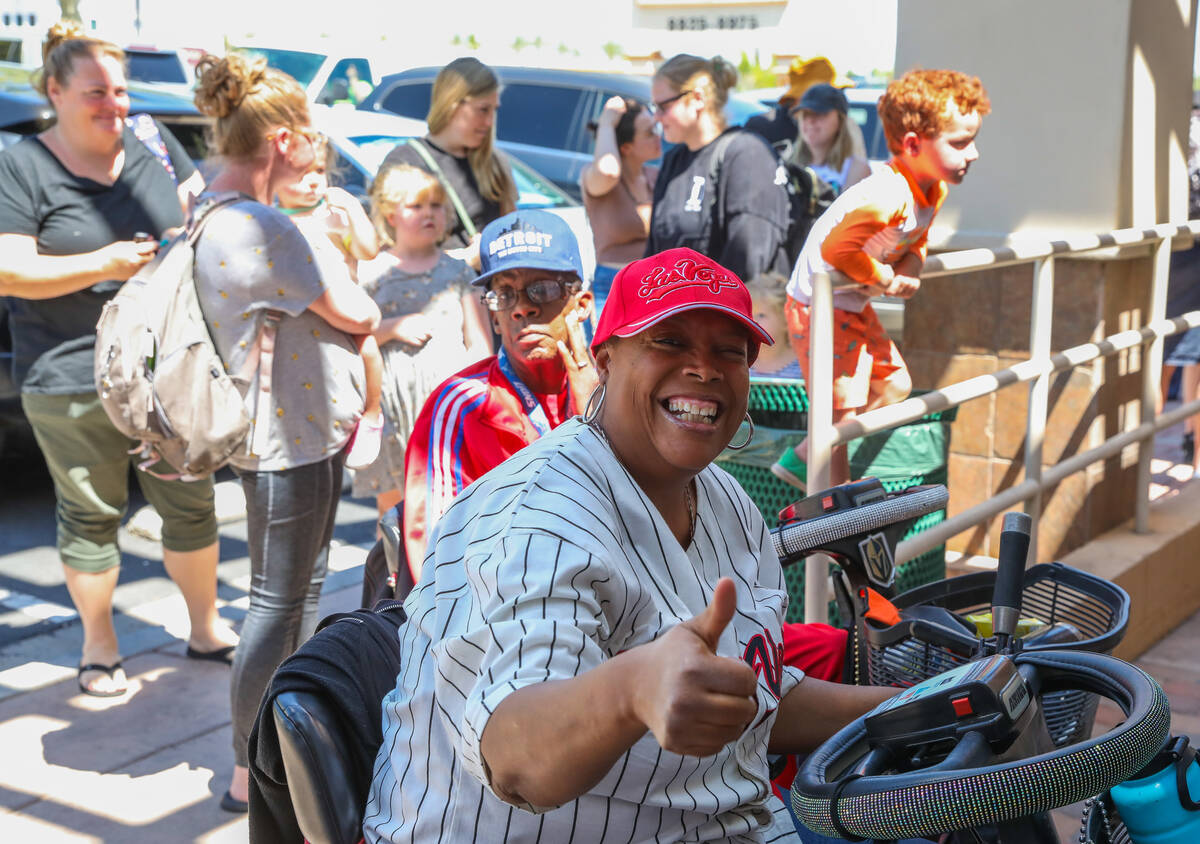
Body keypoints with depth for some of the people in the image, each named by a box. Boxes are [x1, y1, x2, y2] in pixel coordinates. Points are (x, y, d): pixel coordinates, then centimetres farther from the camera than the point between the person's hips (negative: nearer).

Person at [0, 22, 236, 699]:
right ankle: (100, 645, 26)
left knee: (190, 503, 11)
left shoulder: (152, 143, 6)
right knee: (91, 515, 8)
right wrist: (102, 265, -20)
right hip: (72, 380, -4)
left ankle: (207, 628, 29)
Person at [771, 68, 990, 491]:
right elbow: (835, 249, -38)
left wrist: (910, 269, -6)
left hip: (855, 307, 10)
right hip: (819, 304, -10)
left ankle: (802, 459, 25)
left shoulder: (934, 192, 0)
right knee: (841, 406, -5)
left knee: (895, 384, 18)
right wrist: (882, 277, -22)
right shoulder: (887, 197, -32)